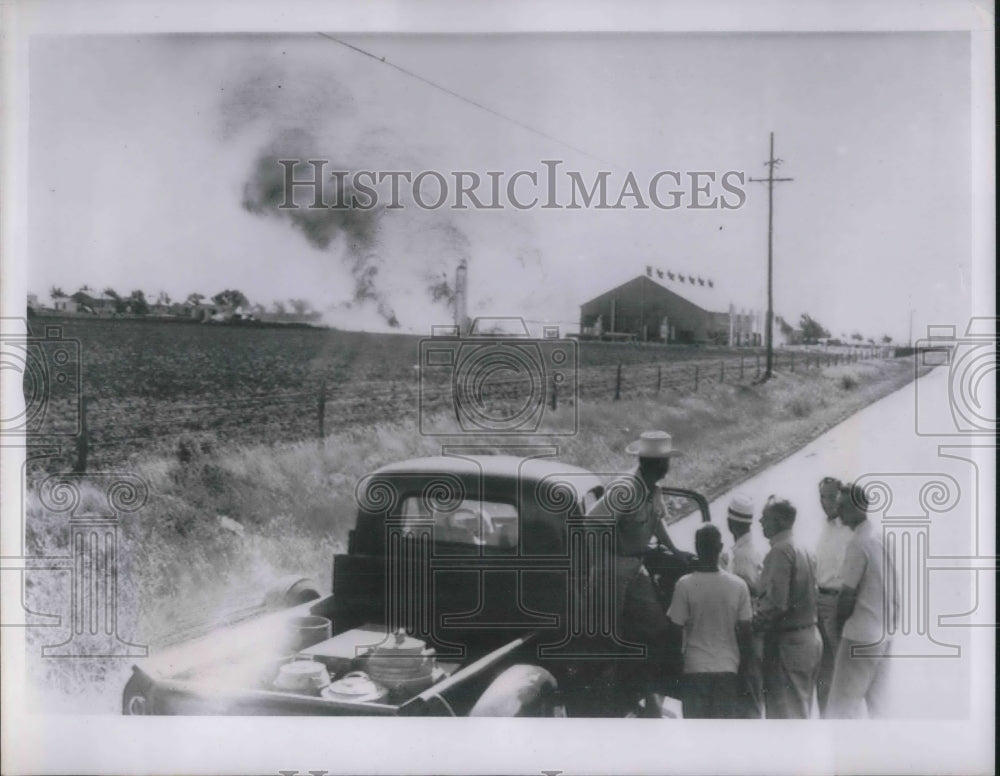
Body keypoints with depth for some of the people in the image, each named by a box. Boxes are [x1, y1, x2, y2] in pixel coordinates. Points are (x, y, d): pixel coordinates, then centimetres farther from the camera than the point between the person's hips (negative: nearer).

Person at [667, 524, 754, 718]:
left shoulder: (684, 585, -9)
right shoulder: (738, 585, -3)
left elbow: (675, 627, -6)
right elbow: (746, 631, 0)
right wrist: (744, 665, 12)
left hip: (695, 669, -2)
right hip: (728, 668, 2)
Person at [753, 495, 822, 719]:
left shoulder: (780, 551, -16)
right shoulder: (804, 551, 12)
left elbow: (776, 603, -23)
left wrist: (753, 623, -11)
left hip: (787, 641, -9)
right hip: (810, 637, 9)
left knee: (784, 714, -3)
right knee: (801, 711, 18)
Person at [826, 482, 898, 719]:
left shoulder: (859, 543, -16)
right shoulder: (881, 538, 9)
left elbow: (847, 596, -16)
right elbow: (894, 592, 14)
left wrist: (837, 619, 1)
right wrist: (892, 623, 19)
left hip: (861, 636, -9)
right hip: (885, 633, 9)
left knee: (841, 708, -2)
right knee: (879, 704, 13)